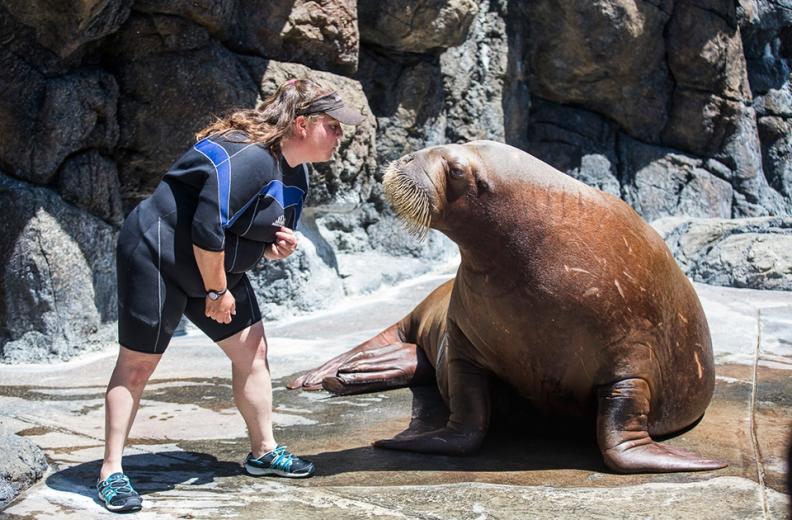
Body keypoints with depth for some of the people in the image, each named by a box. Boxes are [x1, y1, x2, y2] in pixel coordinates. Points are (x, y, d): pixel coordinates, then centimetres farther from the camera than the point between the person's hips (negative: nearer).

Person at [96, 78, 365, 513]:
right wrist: (217, 291, -18)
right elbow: (206, 230, -29)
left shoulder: (296, 175, 6)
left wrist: (278, 245, -5)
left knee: (252, 350, 7)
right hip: (155, 254, -10)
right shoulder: (246, 158, -26)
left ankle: (264, 452, 20)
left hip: (216, 268, 10)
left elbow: (257, 228, 19)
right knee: (137, 363, -4)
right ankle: (111, 473, 1)